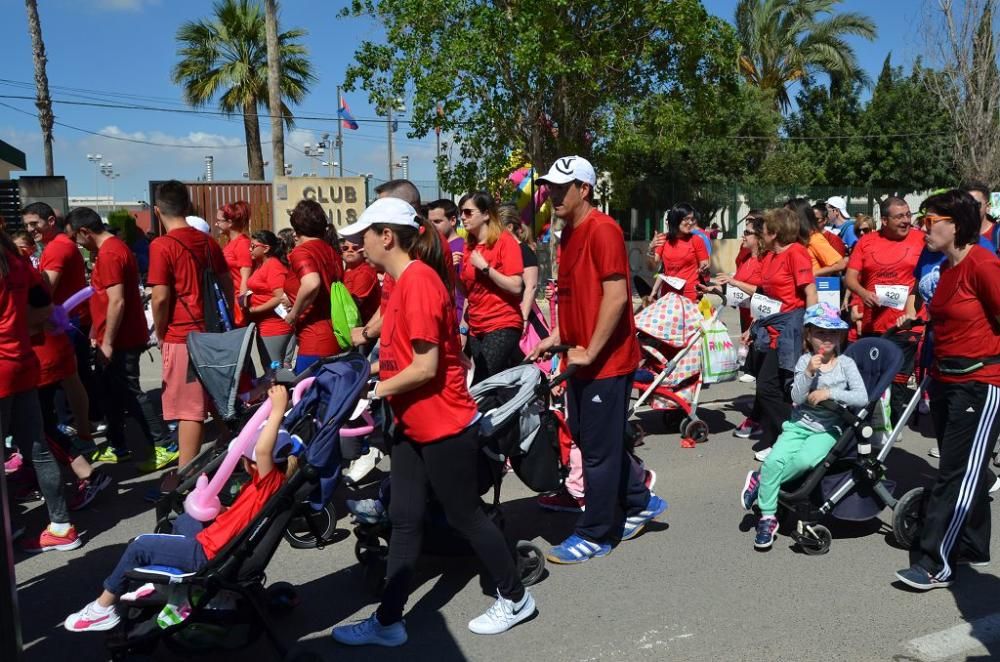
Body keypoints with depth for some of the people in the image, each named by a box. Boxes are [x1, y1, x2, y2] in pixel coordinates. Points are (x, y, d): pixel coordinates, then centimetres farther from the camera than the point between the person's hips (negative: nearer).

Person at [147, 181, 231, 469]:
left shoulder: (162, 245, -12)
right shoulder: (208, 241, 7)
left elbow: (160, 298, -15)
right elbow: (228, 287, 13)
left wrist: (160, 334, -1)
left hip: (182, 336, -6)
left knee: (188, 408, -2)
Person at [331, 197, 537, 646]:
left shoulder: (419, 280, -21)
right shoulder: (405, 281, 9)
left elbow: (425, 366, -23)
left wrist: (374, 390, -14)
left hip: (444, 426, -9)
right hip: (413, 426, 9)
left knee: (464, 515, 7)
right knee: (404, 521, 11)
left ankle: (514, 599, 26)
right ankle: (387, 621, 21)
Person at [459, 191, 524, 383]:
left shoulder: (505, 241, -7)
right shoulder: (468, 246, 11)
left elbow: (515, 287, -16)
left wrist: (484, 267, -16)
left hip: (503, 326, -6)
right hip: (477, 327, 6)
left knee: (481, 385, -15)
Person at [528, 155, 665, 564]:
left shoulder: (602, 230, -16)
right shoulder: (569, 233, 13)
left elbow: (616, 296, -22)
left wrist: (590, 352, -19)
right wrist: (557, 337, 10)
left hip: (606, 360, -9)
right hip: (581, 358, 10)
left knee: (598, 449, 2)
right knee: (587, 438, 18)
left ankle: (594, 535, 16)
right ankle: (641, 503, 35)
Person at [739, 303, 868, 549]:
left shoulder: (846, 363, 0)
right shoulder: (804, 361, 3)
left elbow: (862, 398, -10)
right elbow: (797, 398, -6)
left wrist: (830, 393, -18)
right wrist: (808, 373, -21)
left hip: (828, 429, -1)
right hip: (799, 424, 2)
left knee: (805, 460, -33)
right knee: (774, 459, -24)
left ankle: (760, 480, -9)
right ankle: (767, 517, -10)